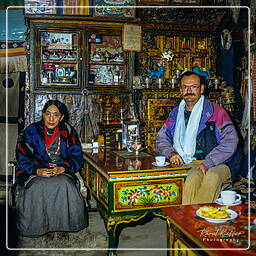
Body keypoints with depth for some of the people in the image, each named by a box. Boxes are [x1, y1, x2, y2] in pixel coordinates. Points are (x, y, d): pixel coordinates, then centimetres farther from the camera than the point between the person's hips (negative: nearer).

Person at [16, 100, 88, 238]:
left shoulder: (68, 131, 2)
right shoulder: (32, 131, -1)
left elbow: (77, 157, 1)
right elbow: (22, 157, -2)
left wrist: (62, 168, -18)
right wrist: (37, 171, -20)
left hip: (63, 172, 0)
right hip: (37, 172, 0)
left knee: (64, 185, -31)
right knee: (40, 186, -32)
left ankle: (64, 224, -12)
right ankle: (44, 225, -11)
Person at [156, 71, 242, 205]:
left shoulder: (215, 111, 1)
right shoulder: (176, 114, 15)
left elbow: (230, 141, -8)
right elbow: (161, 138, 19)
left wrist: (208, 163, -18)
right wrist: (171, 153, -4)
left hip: (218, 163, -2)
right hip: (188, 164, 2)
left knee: (212, 176, -35)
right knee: (193, 177, -32)